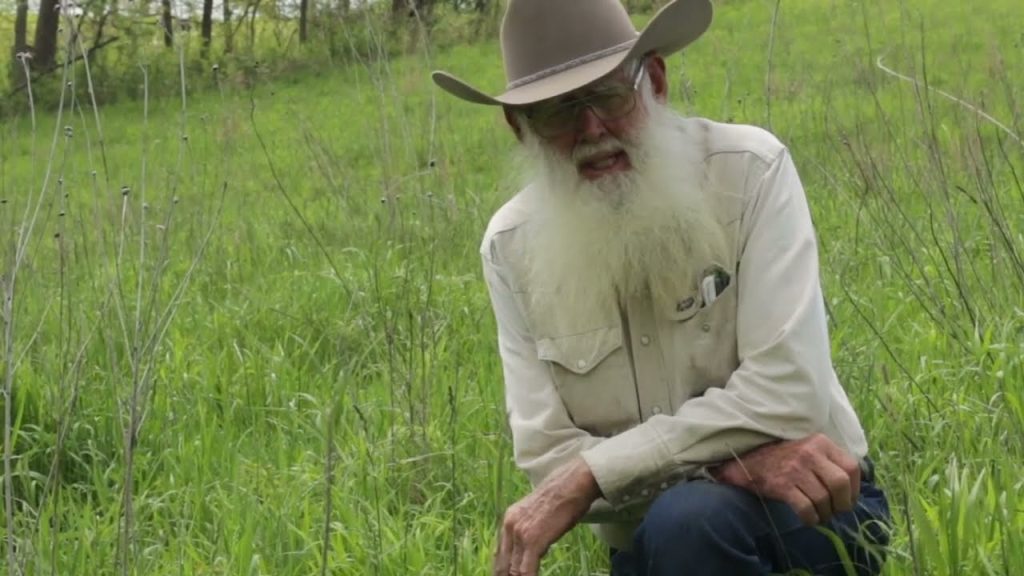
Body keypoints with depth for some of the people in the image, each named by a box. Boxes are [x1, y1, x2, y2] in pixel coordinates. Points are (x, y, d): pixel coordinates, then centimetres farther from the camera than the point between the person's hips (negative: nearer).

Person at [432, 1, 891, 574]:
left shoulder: (748, 171, -12)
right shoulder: (512, 246, -4)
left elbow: (789, 392, -20)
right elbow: (547, 456, -9)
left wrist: (589, 475, -22)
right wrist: (721, 456, -24)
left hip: (810, 509, -4)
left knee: (688, 518, -34)